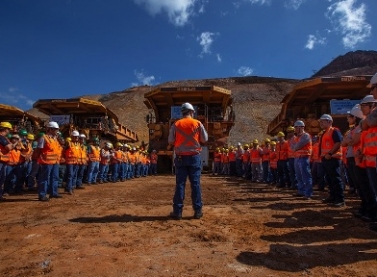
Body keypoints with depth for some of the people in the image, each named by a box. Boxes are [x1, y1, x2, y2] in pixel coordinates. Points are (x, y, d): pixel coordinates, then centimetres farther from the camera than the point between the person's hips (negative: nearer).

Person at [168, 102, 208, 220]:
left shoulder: (176, 124, 1)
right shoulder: (198, 123, -1)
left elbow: (170, 142, 1)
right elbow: (205, 139, 2)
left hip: (180, 157, 1)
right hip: (194, 156, 0)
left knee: (180, 184, 4)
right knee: (195, 183, 5)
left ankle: (177, 211, 7)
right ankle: (198, 211, 9)